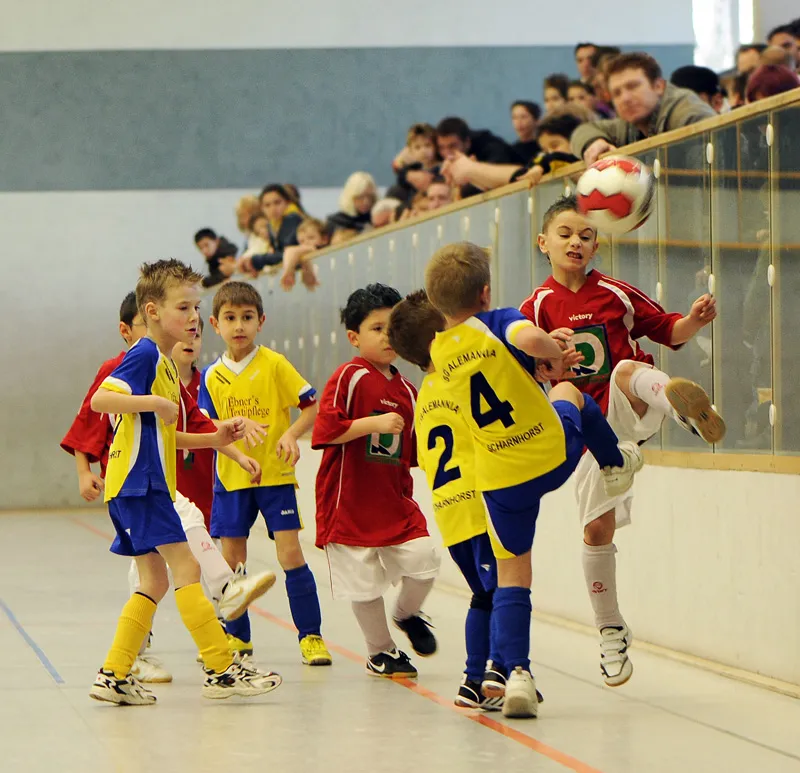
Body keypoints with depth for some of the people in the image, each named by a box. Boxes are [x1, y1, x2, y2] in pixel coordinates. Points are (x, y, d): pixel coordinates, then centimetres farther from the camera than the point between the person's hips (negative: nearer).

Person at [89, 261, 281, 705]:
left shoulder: (163, 362, 18)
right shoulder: (144, 356, -12)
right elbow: (100, 400, -25)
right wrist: (155, 402, -28)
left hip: (147, 481, 11)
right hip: (140, 481, -11)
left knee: (155, 581, 11)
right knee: (186, 569, -10)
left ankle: (114, 676, 12)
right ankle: (220, 670, -9)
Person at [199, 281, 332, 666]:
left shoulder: (274, 364, -6)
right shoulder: (212, 376, 2)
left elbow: (313, 406, -5)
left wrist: (291, 434, -21)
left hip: (275, 474, -3)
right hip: (231, 476, 3)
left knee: (290, 553, -8)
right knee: (232, 558, 7)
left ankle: (310, 635, 0)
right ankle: (237, 635, 23)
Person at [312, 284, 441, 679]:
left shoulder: (406, 390, 10)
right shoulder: (348, 377, -10)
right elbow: (326, 431, -20)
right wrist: (375, 423, -23)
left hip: (395, 501, 5)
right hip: (350, 502, -5)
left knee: (423, 558, -9)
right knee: (364, 581, 1)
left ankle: (407, 613, 23)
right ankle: (380, 651, 22)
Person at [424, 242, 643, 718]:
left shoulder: (440, 351, 4)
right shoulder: (499, 322, -12)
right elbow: (529, 339, -36)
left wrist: (543, 363, 16)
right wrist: (553, 353, -16)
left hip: (500, 478, 2)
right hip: (554, 454, -2)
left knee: (512, 577, 9)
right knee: (567, 393, 33)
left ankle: (518, 673, -7)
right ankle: (617, 464, 54)